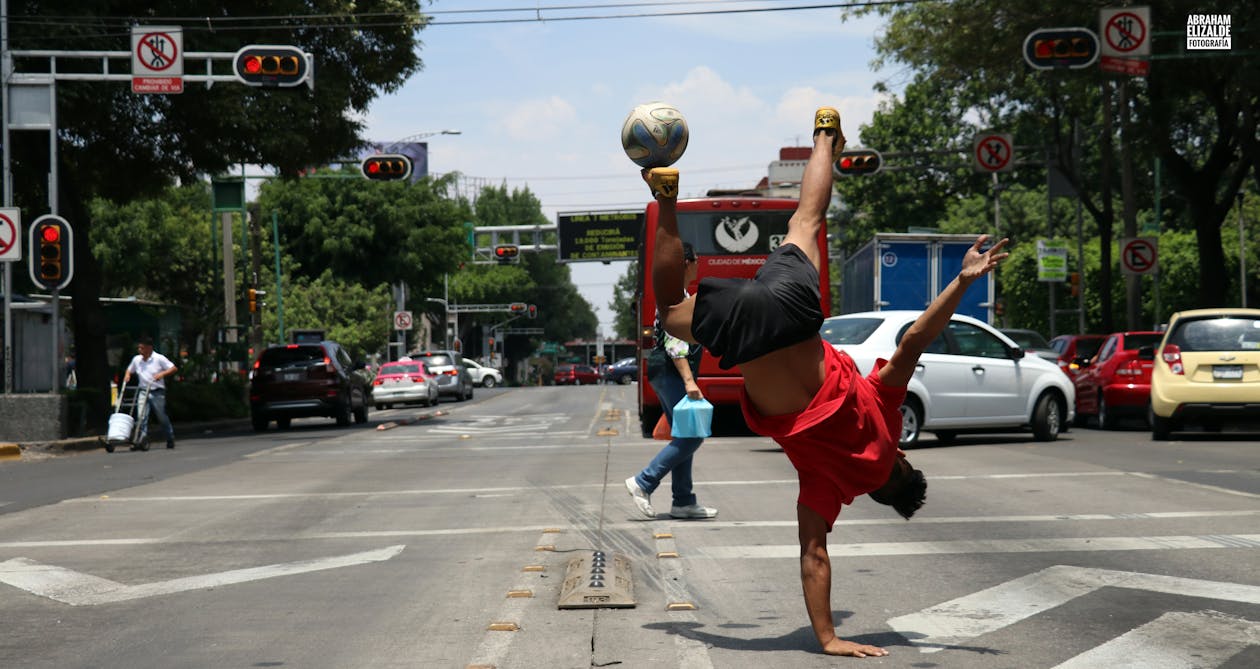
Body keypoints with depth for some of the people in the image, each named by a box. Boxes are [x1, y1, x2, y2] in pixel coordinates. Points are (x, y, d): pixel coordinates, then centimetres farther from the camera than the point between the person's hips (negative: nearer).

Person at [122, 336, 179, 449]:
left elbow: (174, 368, -7)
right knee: (142, 415, -11)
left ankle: (170, 439, 19)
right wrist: (127, 375, 5)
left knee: (162, 416, 4)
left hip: (157, 392, -4)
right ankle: (143, 437, -14)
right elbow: (129, 370, 28)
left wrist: (162, 374, -20)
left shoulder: (159, 358, -5)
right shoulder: (136, 360, 10)